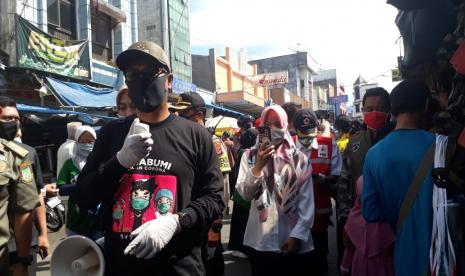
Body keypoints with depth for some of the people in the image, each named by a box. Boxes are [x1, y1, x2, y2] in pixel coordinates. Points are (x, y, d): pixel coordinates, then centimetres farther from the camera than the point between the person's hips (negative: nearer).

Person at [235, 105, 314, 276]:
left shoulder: (299, 158, -1)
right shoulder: (250, 156, 2)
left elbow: (307, 201, -3)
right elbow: (244, 194, -6)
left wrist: (298, 235, -9)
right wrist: (258, 166, -16)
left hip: (291, 241, 0)